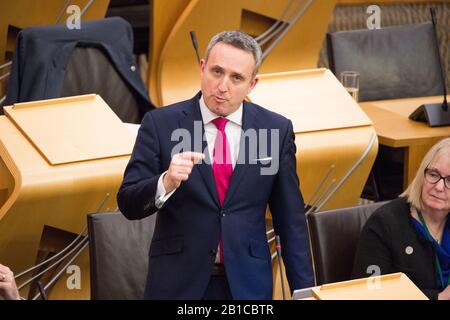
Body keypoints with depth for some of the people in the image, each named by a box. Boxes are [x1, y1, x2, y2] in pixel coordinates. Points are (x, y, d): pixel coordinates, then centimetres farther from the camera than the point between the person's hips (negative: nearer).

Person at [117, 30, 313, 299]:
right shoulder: (160, 124, -4)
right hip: (178, 284, -1)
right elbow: (128, 204, -6)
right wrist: (166, 183, -26)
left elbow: (291, 220, 3)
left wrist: (304, 291, 1)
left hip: (247, 284, 1)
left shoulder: (277, 130, 0)